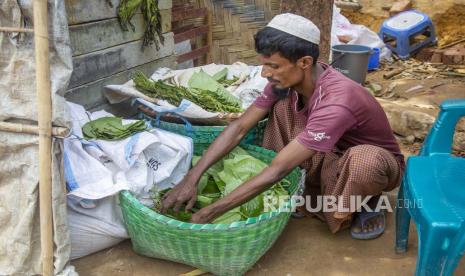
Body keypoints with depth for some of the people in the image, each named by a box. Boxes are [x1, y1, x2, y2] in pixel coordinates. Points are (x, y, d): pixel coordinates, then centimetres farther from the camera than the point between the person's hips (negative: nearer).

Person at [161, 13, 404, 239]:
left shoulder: (336, 103, -38)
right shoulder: (287, 79, -17)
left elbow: (276, 170, -38)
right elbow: (239, 128, -13)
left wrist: (209, 213, -34)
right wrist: (191, 178, -21)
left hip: (376, 160, -6)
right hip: (334, 153, 6)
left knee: (363, 160, -43)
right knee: (281, 105, -15)